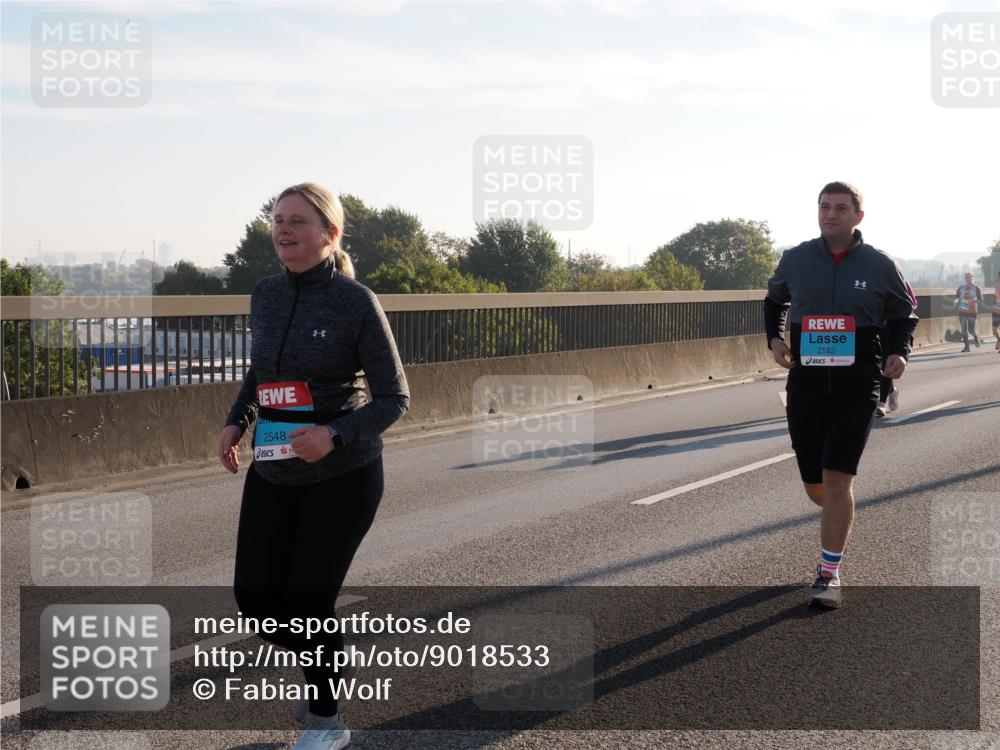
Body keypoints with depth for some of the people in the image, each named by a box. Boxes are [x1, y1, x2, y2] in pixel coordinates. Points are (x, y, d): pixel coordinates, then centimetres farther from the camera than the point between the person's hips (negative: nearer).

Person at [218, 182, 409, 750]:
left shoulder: (357, 303, -14)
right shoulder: (266, 295, 2)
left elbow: (395, 398, -10)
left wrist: (335, 435, -25)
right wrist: (236, 423, 4)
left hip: (342, 476, -6)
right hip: (274, 474, 6)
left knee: (309, 602, 0)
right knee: (256, 599, 6)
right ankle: (322, 666, 37)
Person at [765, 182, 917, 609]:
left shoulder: (879, 266, 0)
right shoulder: (795, 260, 4)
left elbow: (903, 315, 13)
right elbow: (774, 299, 23)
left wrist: (899, 352, -5)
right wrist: (775, 338, 6)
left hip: (857, 386, -2)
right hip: (806, 382, 3)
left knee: (836, 478, -13)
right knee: (815, 487, 7)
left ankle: (829, 575, -4)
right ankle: (840, 522, 44)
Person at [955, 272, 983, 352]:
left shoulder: (976, 288, 0)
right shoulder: (961, 288, 10)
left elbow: (980, 301, -1)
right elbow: (957, 297, 12)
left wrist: (973, 301, -20)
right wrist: (956, 300, -11)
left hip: (972, 312, -3)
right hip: (962, 312, 3)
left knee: (971, 330, -5)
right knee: (964, 330, -1)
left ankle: (976, 337, 28)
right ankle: (967, 347, 6)